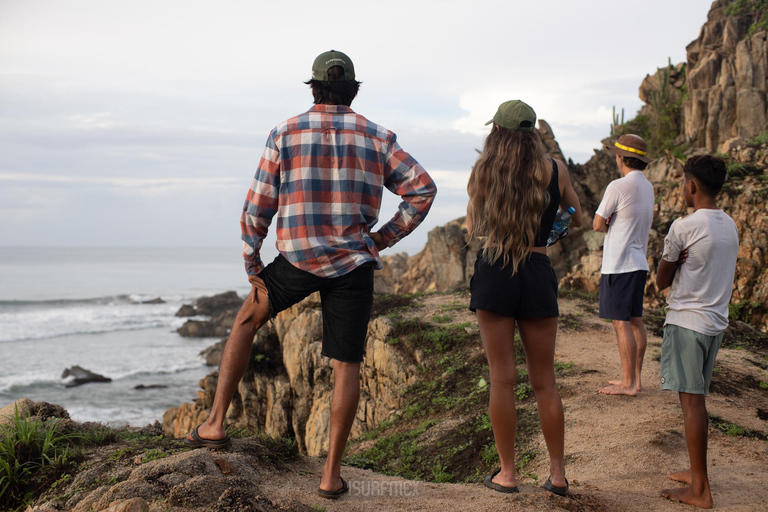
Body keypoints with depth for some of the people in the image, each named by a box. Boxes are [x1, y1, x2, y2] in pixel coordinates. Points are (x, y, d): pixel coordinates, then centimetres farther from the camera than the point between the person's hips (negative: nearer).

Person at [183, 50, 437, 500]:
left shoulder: (286, 134, 1)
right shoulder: (377, 137, 4)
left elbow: (258, 205, -1)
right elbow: (423, 189, -1)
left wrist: (252, 264, 9)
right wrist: (385, 238, 5)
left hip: (297, 260, 0)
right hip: (353, 264, 1)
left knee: (246, 321, 24)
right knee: (347, 366, 6)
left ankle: (215, 423, 21)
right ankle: (332, 474, 7)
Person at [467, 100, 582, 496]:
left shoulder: (483, 170, 0)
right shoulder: (555, 171, 0)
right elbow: (577, 219, 15)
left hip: (493, 272, -1)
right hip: (538, 274, 1)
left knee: (502, 378, 6)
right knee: (544, 381, 11)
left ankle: (507, 474, 12)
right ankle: (558, 474, 17)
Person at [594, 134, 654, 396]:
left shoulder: (618, 186, -15)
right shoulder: (647, 187, 12)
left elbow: (598, 224, -11)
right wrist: (615, 225, 3)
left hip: (618, 265, -9)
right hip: (639, 262, 9)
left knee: (621, 323, -5)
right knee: (635, 321, 12)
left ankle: (628, 383, -2)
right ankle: (635, 377, 19)